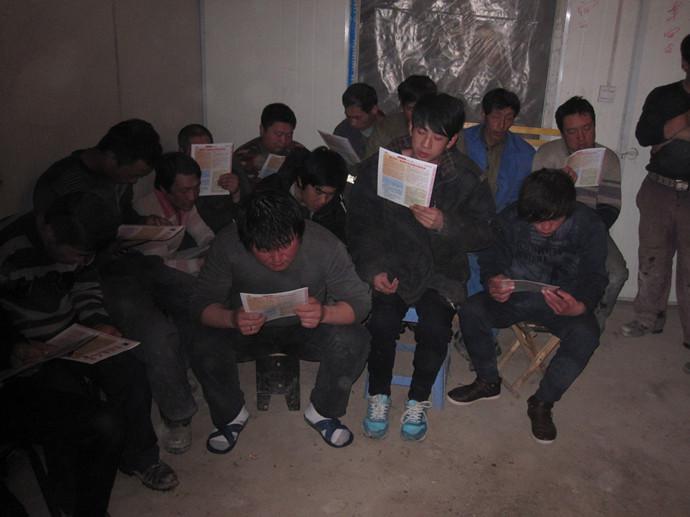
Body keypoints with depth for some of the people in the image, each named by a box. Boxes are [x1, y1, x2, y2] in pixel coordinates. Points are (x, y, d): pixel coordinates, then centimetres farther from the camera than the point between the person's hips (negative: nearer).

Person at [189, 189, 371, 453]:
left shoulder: (325, 245, -26)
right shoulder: (227, 244, -26)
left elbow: (360, 300, -20)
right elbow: (202, 304, -19)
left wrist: (324, 313, -43)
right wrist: (232, 319, -43)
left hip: (306, 327, 0)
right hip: (249, 327, 1)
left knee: (354, 341, -28)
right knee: (205, 349, -28)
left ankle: (322, 411, 2)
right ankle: (231, 414, 5)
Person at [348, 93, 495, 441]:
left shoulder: (467, 177, -3)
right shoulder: (378, 167, -2)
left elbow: (485, 234, -3)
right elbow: (360, 224, 2)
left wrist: (445, 224, -22)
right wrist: (373, 268, -11)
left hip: (440, 271, 0)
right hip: (390, 265, 0)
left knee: (435, 328, -24)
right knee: (382, 322, -24)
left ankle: (418, 400, 4)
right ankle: (379, 396, 3)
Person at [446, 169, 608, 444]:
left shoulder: (589, 224, -13)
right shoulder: (510, 218, -11)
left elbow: (594, 277, -12)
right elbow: (491, 258, -4)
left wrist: (580, 306, -36)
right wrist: (492, 283, -30)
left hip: (563, 302, -1)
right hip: (513, 295, 1)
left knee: (585, 334, -32)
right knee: (470, 310, -26)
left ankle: (542, 403, -7)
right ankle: (488, 381, 2)